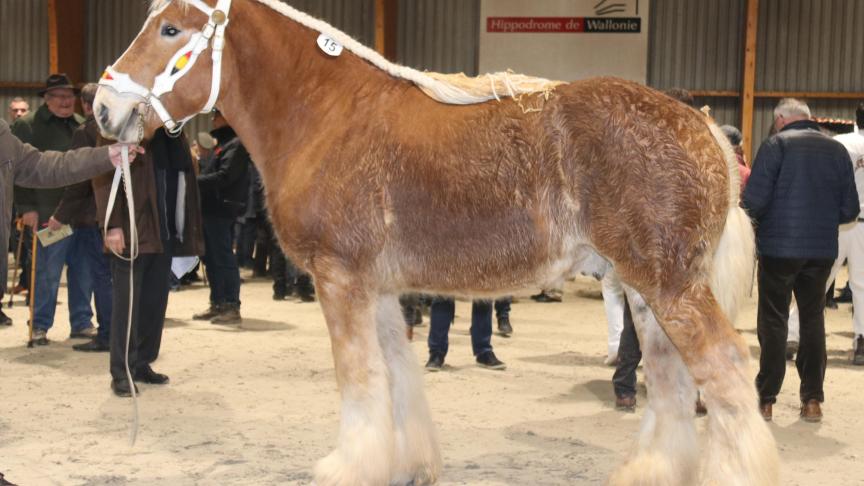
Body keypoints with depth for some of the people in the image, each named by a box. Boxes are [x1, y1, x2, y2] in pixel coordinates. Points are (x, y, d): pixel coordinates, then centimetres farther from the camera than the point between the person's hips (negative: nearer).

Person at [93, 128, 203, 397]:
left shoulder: (172, 134, 14)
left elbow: (185, 179, 14)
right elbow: (104, 177, -10)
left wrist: (189, 232, 7)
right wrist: (112, 225, -18)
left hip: (165, 231, 6)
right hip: (131, 231, -6)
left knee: (155, 300, 9)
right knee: (127, 300, -2)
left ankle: (142, 363, 20)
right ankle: (121, 372, 4)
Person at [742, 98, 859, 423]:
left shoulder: (777, 144, -7)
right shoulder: (837, 149, 5)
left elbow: (754, 199, -15)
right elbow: (850, 209, 5)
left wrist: (753, 217, 6)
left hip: (779, 247, -3)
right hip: (822, 250, 3)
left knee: (773, 322, 6)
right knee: (813, 320, 14)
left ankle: (766, 399, 8)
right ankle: (812, 399, 14)